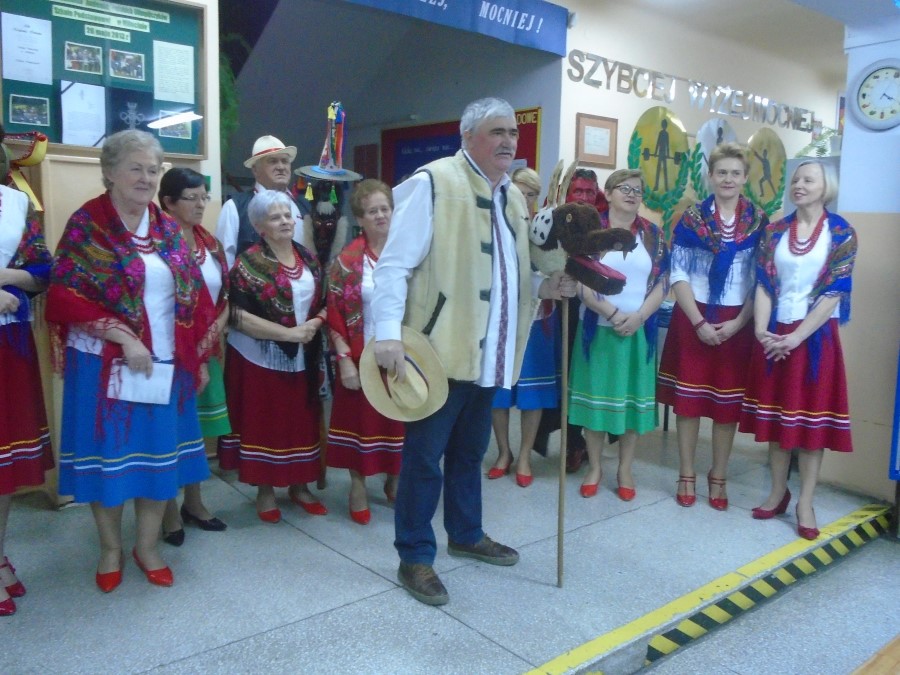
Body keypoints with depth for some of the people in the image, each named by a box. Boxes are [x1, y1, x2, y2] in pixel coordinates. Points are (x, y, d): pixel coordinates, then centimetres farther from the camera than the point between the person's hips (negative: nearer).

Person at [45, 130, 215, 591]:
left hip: (166, 366, 4)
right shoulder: (86, 224, -6)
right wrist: (123, 336, -20)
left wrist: (199, 357, 7)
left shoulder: (168, 230, 8)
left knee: (160, 456, 10)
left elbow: (192, 297, 10)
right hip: (106, 365, -4)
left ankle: (147, 547, 27)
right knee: (108, 455, 8)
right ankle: (111, 549, 28)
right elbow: (65, 296, -13)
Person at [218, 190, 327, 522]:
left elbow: (324, 304, 13)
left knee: (302, 423, 10)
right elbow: (240, 317, -17)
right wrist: (289, 333, -20)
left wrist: (314, 324, -10)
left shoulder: (308, 259, 8)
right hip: (260, 359, -5)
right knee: (263, 424, 4)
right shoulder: (249, 264, -9)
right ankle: (265, 491, 19)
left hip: (302, 358, 5)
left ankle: (299, 486, 26)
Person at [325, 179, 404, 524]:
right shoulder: (348, 259, -6)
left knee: (398, 418, 11)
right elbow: (335, 314, -8)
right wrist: (344, 359, -14)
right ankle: (358, 486, 23)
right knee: (361, 419, 6)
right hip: (364, 357, -3)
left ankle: (394, 481, 31)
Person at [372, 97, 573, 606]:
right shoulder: (433, 182, -10)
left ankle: (466, 535, 40)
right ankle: (415, 558, 18)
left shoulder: (514, 196, 15)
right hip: (439, 349, -8)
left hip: (488, 352, 8)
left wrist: (545, 285, 4)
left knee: (470, 451, 22)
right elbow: (395, 265, -16)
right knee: (424, 456, 3)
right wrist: (389, 333, -25)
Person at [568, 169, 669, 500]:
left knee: (632, 396, 7)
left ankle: (625, 469, 21)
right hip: (598, 327, -2)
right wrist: (611, 312, -17)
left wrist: (639, 316, -12)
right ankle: (594, 467, 19)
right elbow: (579, 280, -9)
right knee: (595, 393, 4)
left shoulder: (654, 234, 7)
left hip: (639, 330, 2)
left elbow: (663, 281, 2)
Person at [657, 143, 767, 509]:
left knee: (728, 401, 7)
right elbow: (678, 274, -4)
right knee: (688, 396, 5)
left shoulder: (759, 221, 2)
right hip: (693, 319, -1)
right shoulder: (692, 217, -1)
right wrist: (698, 322, -12)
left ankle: (718, 476, 22)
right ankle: (687, 475, 18)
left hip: (737, 322, 1)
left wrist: (739, 322, -9)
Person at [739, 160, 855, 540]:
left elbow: (834, 292, -10)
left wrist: (797, 336, -17)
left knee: (812, 417, 2)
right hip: (774, 336, 3)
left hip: (815, 335, -3)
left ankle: (805, 503, 11)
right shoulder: (775, 231, 6)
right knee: (776, 415, 9)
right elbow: (763, 284, 1)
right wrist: (761, 329, -13)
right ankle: (778, 492, 23)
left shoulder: (841, 233, -3)